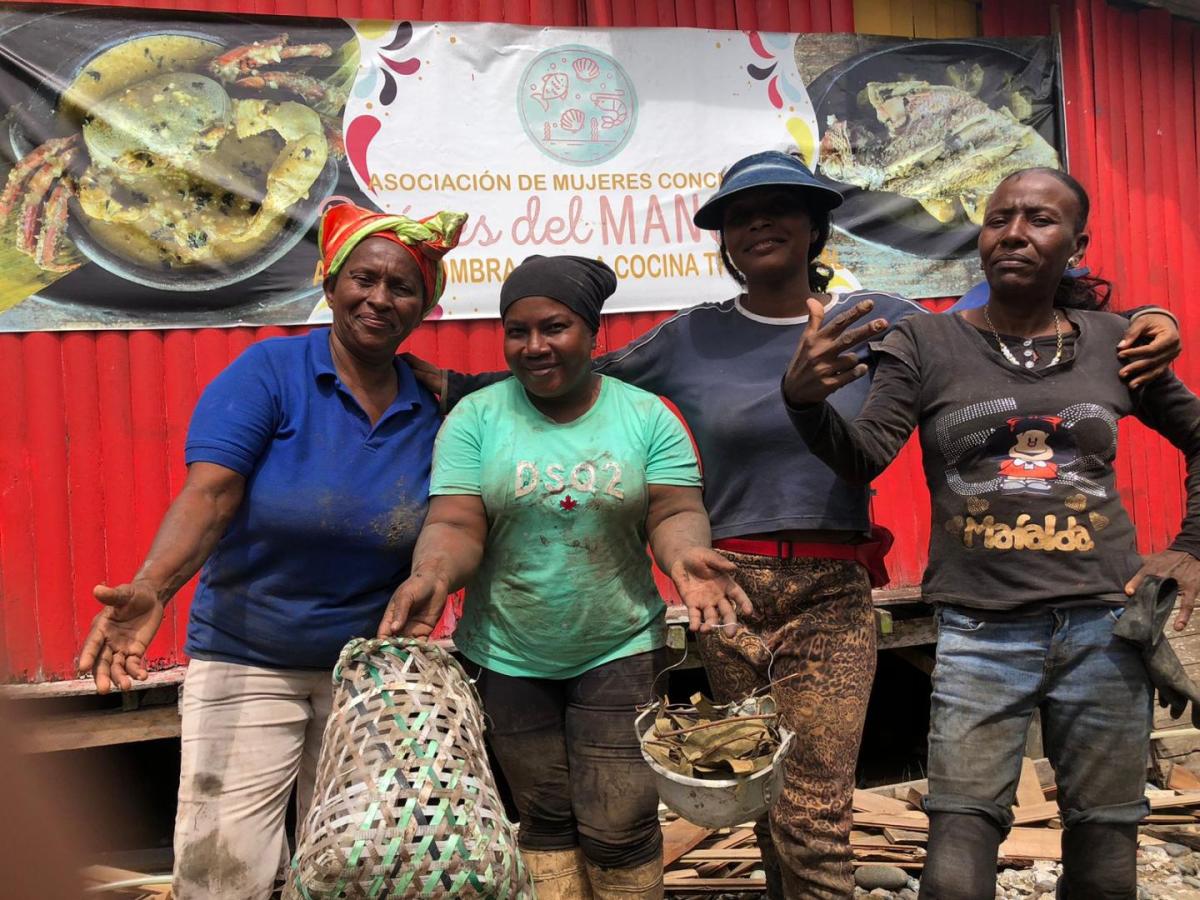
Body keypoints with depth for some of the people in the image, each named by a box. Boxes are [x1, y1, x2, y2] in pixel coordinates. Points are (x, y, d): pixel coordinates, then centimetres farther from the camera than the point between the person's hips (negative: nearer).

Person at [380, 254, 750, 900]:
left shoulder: (647, 416, -2)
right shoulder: (476, 418, -4)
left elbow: (674, 512, -7)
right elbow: (455, 525, -10)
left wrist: (685, 555, -31)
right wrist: (432, 576, -32)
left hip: (618, 648, 0)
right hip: (508, 657, 1)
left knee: (620, 829, 0)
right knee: (546, 820, 13)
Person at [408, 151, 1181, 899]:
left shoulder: (883, 321, 1)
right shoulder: (691, 339, 3)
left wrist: (1136, 328, -9)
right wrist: (455, 386, 4)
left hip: (834, 597, -1)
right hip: (729, 594, 2)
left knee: (817, 818, -3)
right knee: (765, 799, 15)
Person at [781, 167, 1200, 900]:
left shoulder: (1115, 342, 6)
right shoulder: (926, 343, 0)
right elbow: (863, 459, -11)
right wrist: (805, 397, -30)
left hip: (1102, 628, 3)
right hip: (980, 635, -2)